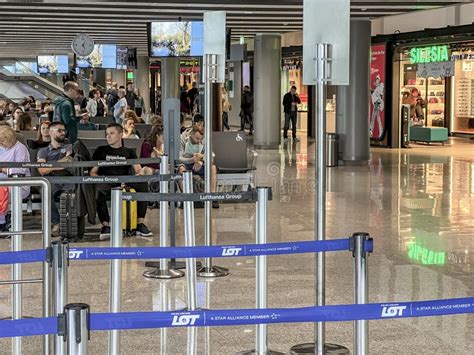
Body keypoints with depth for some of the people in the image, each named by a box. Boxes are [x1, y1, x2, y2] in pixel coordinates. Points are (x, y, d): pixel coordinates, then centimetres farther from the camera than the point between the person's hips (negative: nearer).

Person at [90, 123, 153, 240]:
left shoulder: (129, 152, 23)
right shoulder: (101, 151, 20)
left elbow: (138, 169, 10)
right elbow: (92, 172, 11)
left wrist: (140, 173, -15)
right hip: (106, 183, -1)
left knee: (143, 185, -29)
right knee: (100, 192, -38)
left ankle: (140, 224, -21)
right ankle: (105, 226, -32)